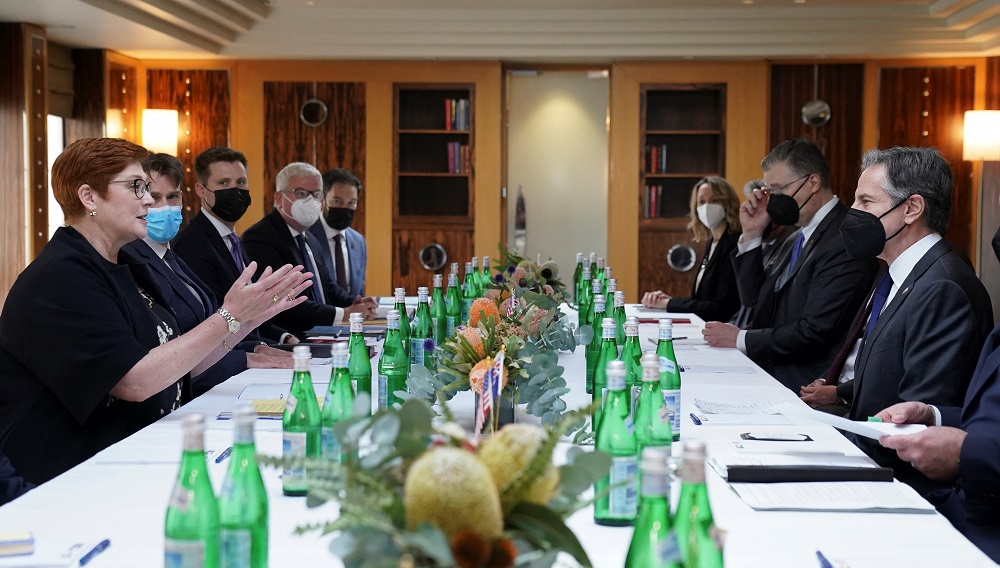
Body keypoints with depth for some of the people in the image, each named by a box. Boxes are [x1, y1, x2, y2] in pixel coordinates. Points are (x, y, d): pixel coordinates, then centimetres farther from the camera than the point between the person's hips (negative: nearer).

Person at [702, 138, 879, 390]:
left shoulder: (845, 242, -15)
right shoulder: (796, 240, 16)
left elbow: (813, 332, -20)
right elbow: (754, 300, 17)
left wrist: (741, 339, -11)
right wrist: (752, 234, 7)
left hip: (805, 387, -9)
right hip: (770, 374, 9)